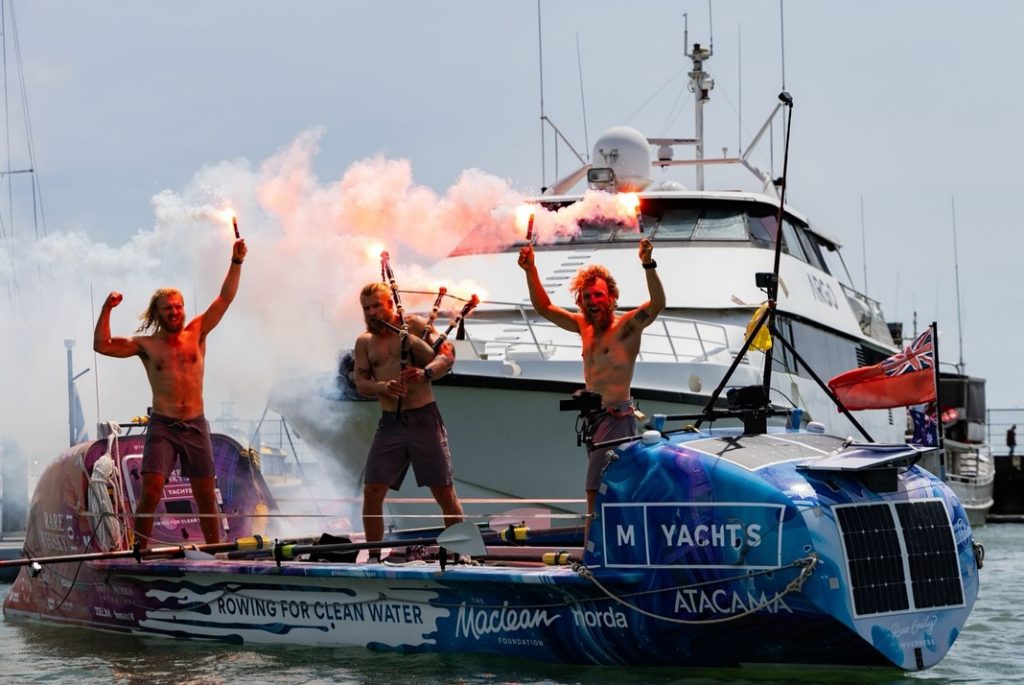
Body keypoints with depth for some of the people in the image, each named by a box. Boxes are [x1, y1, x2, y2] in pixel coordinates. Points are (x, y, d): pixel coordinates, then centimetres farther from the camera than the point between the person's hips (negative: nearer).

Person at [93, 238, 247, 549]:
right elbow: (101, 345, -4)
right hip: (162, 426, -2)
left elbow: (225, 298, 3)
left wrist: (236, 263, -7)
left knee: (207, 497, 7)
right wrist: (107, 309, -13)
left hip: (195, 426, 2)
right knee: (150, 493, -14)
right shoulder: (147, 345, 4)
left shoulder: (196, 333, 8)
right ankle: (140, 552, -8)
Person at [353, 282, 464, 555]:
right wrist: (382, 387, -17)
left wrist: (426, 372, -25)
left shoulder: (415, 325, 0)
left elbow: (448, 355, -5)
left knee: (444, 491, 0)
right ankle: (373, 556, 6)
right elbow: (360, 382, 5)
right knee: (371, 492, -5)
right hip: (390, 423, 3)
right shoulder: (364, 341, 9)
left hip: (424, 419, -3)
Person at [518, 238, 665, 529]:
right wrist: (530, 271, 8)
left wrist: (648, 265, -36)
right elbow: (544, 308, 19)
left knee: (596, 492, -16)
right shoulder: (584, 325, 12)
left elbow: (657, 304, -24)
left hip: (617, 415, -8)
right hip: (593, 417, 8)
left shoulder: (626, 325, -8)